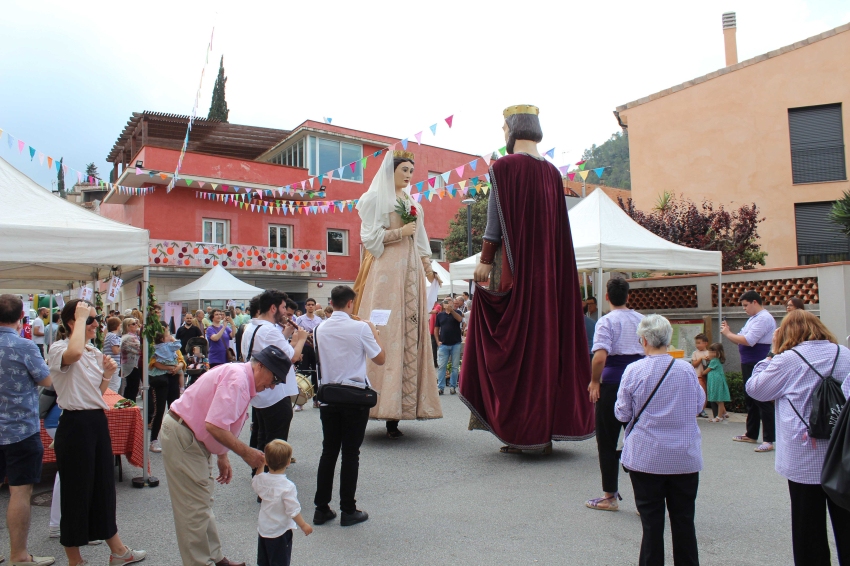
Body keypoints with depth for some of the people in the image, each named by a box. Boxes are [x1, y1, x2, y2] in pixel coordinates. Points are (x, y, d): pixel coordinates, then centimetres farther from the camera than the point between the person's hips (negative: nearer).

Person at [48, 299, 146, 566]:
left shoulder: (96, 353, 11)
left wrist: (107, 375, 0)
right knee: (77, 489, 3)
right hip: (75, 424, -8)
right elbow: (74, 354, -38)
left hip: (98, 421, 8)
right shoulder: (58, 349, -11)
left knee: (104, 485, 17)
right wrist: (81, 318, -26)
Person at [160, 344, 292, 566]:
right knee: (195, 508, -4)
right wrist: (245, 452, -22)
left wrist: (223, 458, 17)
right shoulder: (237, 379, -23)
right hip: (181, 438, -11)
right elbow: (215, 425, -31)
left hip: (192, 437, 11)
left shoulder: (241, 378, 9)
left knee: (202, 503, 17)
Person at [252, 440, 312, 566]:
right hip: (280, 532, -6)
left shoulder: (261, 479, -12)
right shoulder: (287, 487, -28)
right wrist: (304, 526, -9)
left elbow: (254, 486, 13)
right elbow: (293, 511, -22)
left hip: (263, 528, 6)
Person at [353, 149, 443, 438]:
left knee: (409, 333, -2)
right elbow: (370, 236, -3)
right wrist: (400, 232, -8)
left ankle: (395, 409, -1)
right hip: (385, 272, -5)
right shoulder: (375, 199, 6)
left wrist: (428, 265, 9)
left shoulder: (412, 203, 23)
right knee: (385, 332, -11)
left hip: (411, 272, 6)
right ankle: (381, 401, -9)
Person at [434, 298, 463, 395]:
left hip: (456, 344, -1)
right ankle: (440, 387, 2)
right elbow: (436, 329, 12)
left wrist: (452, 310, -32)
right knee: (442, 366, -1)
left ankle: (453, 386, 12)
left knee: (455, 367, 4)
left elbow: (460, 319, -19)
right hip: (443, 345, 1)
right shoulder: (440, 315, 8)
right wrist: (438, 341, 2)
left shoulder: (456, 312, 4)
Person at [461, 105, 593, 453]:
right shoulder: (552, 172, 13)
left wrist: (484, 260, -6)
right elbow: (557, 225, 12)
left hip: (513, 263, -6)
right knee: (547, 336, 7)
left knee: (513, 338, -3)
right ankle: (547, 428, 12)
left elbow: (495, 218, -9)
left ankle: (520, 432, -1)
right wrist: (548, 262, 17)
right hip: (548, 265, 6)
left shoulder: (503, 167, -5)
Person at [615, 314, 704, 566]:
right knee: (684, 518, 14)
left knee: (651, 519, 8)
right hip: (684, 458, 2)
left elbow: (622, 413, -5)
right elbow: (699, 405, 9)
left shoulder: (633, 370, -13)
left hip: (646, 458, -2)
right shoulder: (687, 369, -7)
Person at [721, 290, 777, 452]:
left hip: (759, 366, -11)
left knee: (763, 402, -8)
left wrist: (728, 333, -11)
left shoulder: (764, 318, -15)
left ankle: (769, 440, -4)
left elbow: (747, 341, -23)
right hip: (749, 364, 11)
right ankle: (751, 434, 30)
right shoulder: (753, 318, 17)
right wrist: (728, 332, 0)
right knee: (750, 400, 18)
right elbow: (741, 340, 16)